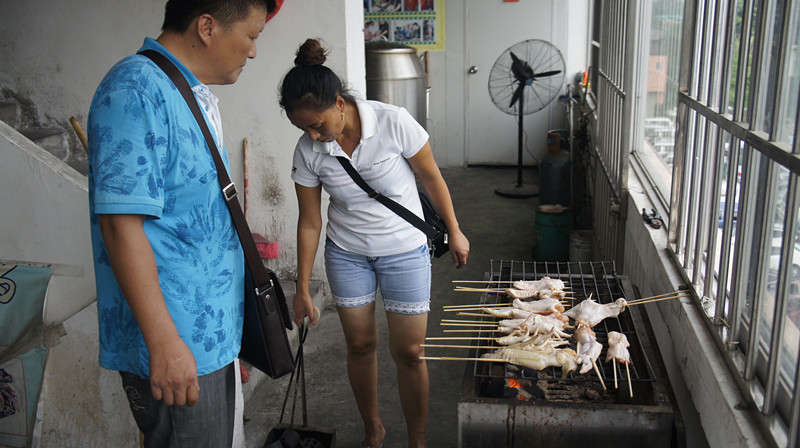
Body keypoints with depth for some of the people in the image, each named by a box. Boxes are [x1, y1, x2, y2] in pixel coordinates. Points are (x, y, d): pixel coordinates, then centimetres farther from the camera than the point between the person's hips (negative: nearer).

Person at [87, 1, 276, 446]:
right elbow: (121, 223, -23)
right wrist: (165, 343, -24)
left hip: (212, 333, 10)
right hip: (176, 348, -9)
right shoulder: (136, 90, -17)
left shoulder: (198, 96, 13)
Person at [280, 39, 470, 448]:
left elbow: (431, 177, -9)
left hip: (405, 251, -2)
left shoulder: (393, 122, -23)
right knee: (360, 344, 12)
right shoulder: (308, 151, -13)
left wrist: (454, 232, 0)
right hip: (346, 254, 3)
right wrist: (302, 290, 0)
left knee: (408, 352, 2)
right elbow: (310, 222, -4)